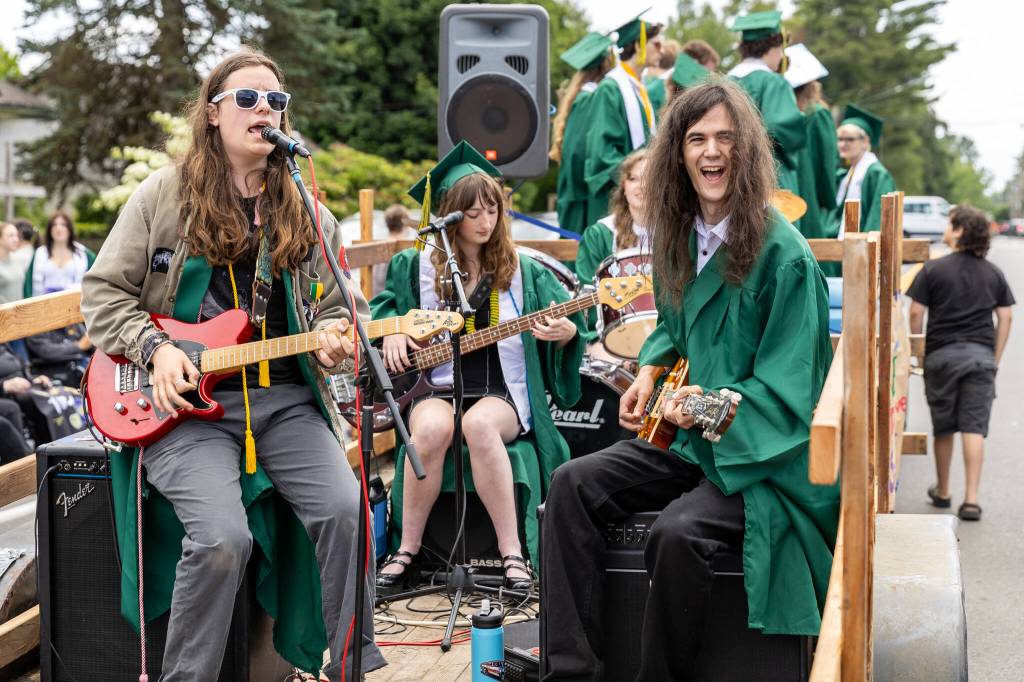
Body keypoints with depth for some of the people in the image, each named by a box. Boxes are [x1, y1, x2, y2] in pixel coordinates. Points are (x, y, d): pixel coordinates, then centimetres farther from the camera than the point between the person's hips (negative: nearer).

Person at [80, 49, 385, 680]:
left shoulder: (307, 214, 13)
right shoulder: (164, 195, 5)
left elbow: (335, 306, 19)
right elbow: (103, 291, 6)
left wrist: (330, 337, -5)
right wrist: (154, 349, -9)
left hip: (284, 397, 3)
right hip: (185, 401, -3)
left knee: (345, 509, -21)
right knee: (222, 536, -27)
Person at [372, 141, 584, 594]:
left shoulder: (522, 272, 8)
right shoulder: (416, 267, 10)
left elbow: (567, 328, 7)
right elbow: (383, 306, 24)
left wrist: (565, 332, -16)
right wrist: (392, 330, 2)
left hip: (501, 394, -1)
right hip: (434, 389, 1)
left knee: (479, 424, -37)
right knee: (432, 429, -36)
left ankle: (512, 553, -31)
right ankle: (408, 551, -20)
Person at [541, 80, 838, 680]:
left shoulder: (783, 255, -15)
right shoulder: (678, 237, 7)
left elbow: (784, 388, -16)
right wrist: (652, 370, 7)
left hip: (763, 457, -7)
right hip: (684, 439, 8)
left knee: (679, 533, -32)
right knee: (574, 484, -10)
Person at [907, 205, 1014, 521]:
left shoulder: (934, 269, -4)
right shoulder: (994, 273, 8)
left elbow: (916, 312, -7)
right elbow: (1005, 317, 7)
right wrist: (995, 359, 13)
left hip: (942, 353, -2)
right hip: (981, 354, 2)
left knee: (943, 427, 12)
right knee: (974, 427, -1)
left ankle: (942, 492, 26)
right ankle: (971, 498, -10)